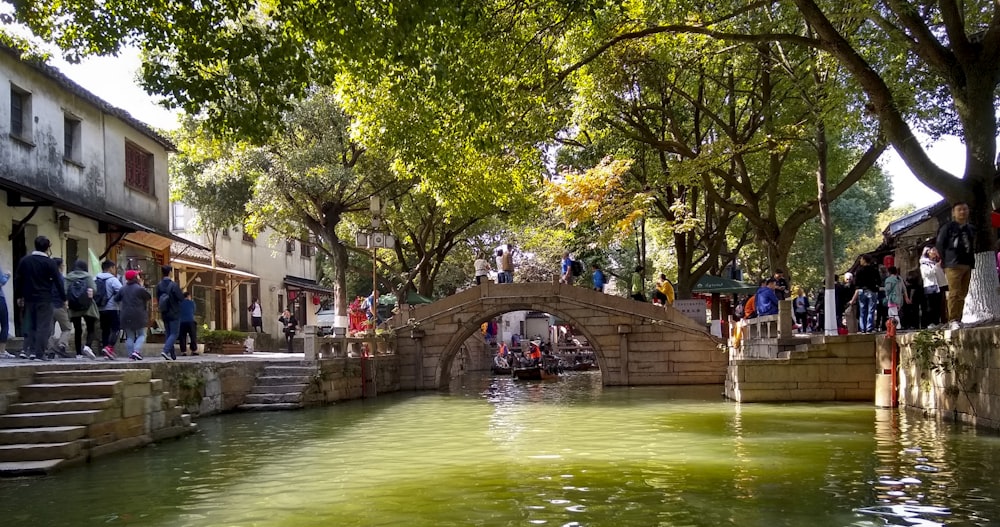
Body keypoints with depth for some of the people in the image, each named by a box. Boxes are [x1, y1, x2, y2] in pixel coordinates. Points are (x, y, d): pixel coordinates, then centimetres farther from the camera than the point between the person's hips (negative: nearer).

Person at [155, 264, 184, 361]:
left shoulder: (159, 285, -1)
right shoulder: (173, 285, -18)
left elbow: (158, 299, 4)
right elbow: (181, 298, -15)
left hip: (164, 314, 6)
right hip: (174, 313, -5)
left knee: (168, 334, 13)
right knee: (174, 334, 0)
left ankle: (172, 355, 14)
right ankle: (165, 351, -18)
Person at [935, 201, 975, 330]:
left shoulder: (970, 229, 17)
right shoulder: (948, 227, 1)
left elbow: (972, 248, 17)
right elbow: (940, 245, -1)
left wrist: (972, 262, 7)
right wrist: (944, 261, -4)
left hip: (967, 265, 6)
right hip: (953, 265, -6)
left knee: (962, 294, 7)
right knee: (954, 293, -13)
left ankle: (958, 320, 13)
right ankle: (953, 320, -14)